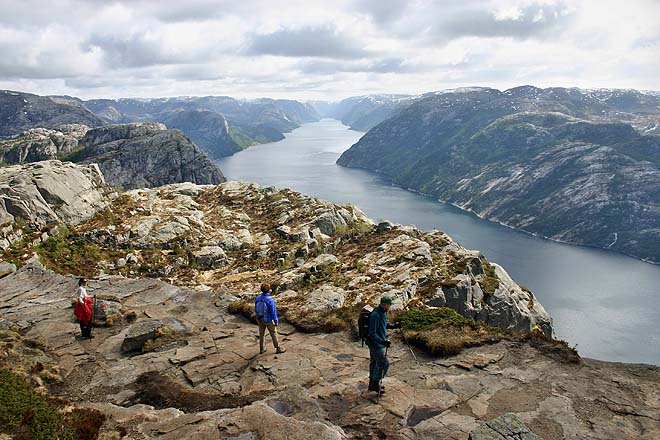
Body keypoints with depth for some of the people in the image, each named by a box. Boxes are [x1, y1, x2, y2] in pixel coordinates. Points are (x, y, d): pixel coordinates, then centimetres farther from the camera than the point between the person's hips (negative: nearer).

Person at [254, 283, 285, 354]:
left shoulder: (257, 298, -12)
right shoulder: (270, 300, -28)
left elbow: (256, 309, 1)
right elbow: (273, 312, -21)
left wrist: (258, 317, 16)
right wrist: (276, 321, -9)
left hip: (260, 319, 5)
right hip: (268, 320, -5)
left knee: (261, 334, 21)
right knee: (274, 334, 13)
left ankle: (261, 349, 34)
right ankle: (278, 348, 27)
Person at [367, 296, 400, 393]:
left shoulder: (383, 313, 5)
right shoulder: (375, 315, -26)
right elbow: (372, 333, -28)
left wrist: (393, 326, 10)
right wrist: (382, 341, -36)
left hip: (376, 344, 10)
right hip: (376, 344, -10)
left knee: (374, 362, 19)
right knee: (384, 363, -2)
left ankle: (372, 384, 32)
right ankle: (375, 384, 10)